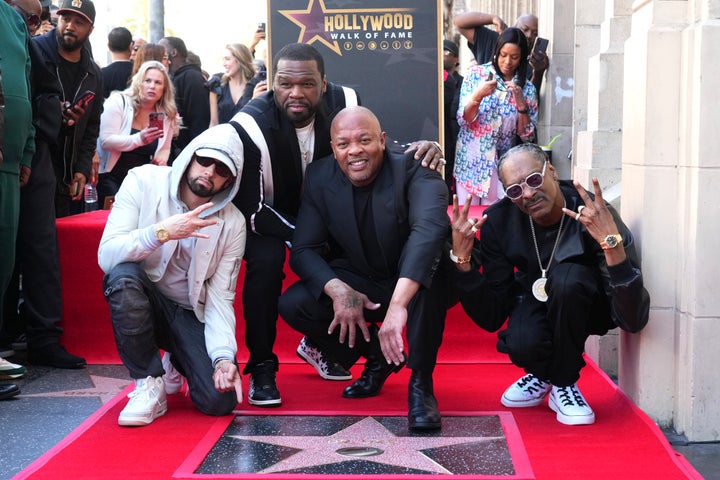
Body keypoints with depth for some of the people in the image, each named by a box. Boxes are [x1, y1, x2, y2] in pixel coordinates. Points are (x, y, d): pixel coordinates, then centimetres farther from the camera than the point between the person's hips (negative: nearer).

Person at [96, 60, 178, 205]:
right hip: (110, 176, -4)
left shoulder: (167, 114, 4)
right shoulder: (118, 102, -8)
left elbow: (164, 149, 18)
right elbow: (106, 141, -17)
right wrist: (139, 139, -30)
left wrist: (162, 158, -6)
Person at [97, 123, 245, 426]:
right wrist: (162, 231, -37)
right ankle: (149, 385, -17)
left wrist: (224, 356, -25)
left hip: (191, 314, 1)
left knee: (221, 400, -19)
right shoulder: (144, 181, -13)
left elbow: (220, 296, -10)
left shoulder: (233, 223, -8)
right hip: (140, 299, -1)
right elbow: (107, 256, -22)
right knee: (123, 275, -36)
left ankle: (178, 363, 19)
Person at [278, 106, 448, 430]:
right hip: (359, 285, 4)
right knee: (292, 304, -19)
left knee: (430, 257, -37)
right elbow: (303, 250, -10)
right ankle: (378, 358, 6)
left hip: (417, 284, -4)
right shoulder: (320, 178, -9)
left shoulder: (414, 170, -23)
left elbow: (429, 229, -43)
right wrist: (338, 290, -31)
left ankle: (421, 383, -23)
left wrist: (398, 304, -56)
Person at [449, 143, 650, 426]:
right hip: (537, 301, 2)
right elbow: (490, 318, -15)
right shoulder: (499, 220, -18)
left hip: (589, 304, -2)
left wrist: (612, 243, -48)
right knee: (522, 344, -33)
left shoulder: (594, 216, -29)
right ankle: (544, 374, 7)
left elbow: (633, 322, -35)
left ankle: (564, 383, -10)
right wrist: (462, 259, -29)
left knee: (566, 276, -35)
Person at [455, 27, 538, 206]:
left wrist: (521, 104, -15)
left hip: (501, 166, 1)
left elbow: (527, 136, -1)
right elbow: (463, 120, -6)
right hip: (470, 162, -1)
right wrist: (478, 96, -24)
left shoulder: (527, 89, 0)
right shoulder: (476, 74, -3)